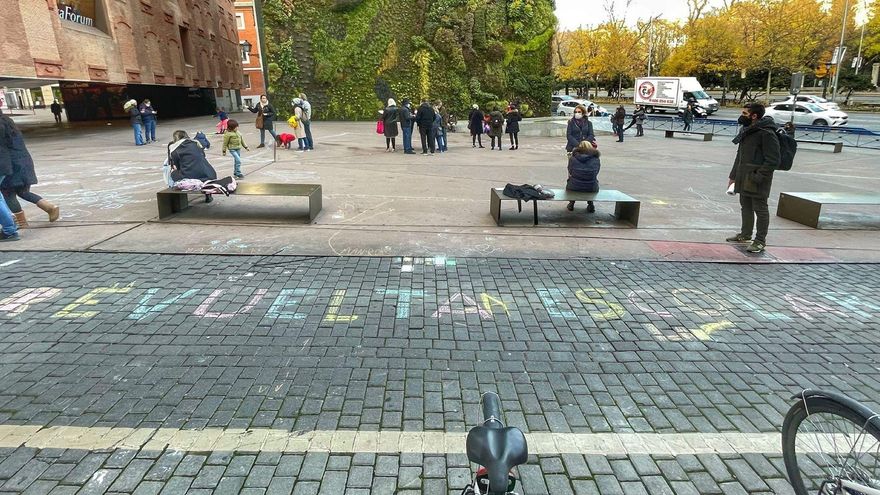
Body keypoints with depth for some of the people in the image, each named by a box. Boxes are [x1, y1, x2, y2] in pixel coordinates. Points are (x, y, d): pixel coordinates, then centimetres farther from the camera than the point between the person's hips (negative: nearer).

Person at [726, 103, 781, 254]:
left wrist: (757, 177, -23)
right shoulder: (748, 131, 13)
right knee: (745, 207, 18)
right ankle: (745, 234, 32)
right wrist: (733, 175, 19)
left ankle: (760, 241, 8)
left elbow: (773, 161, -18)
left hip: (757, 181, -9)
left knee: (760, 209, 0)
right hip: (744, 179, 9)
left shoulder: (767, 134, -16)